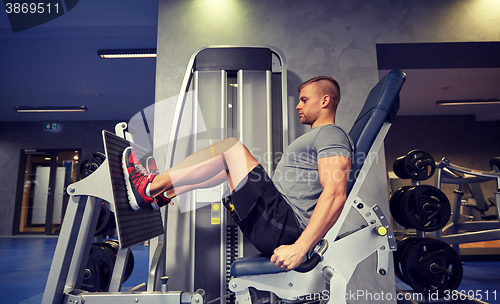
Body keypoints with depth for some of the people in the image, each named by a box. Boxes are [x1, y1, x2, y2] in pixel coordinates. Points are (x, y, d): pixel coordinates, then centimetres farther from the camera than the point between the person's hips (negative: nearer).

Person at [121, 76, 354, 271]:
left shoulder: (331, 135, -8)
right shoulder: (316, 136, 25)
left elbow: (335, 195, -24)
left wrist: (299, 248, -30)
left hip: (283, 227, -10)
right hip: (278, 221, 10)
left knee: (231, 147, -13)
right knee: (228, 161, 17)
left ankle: (148, 188, -2)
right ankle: (163, 194, 21)